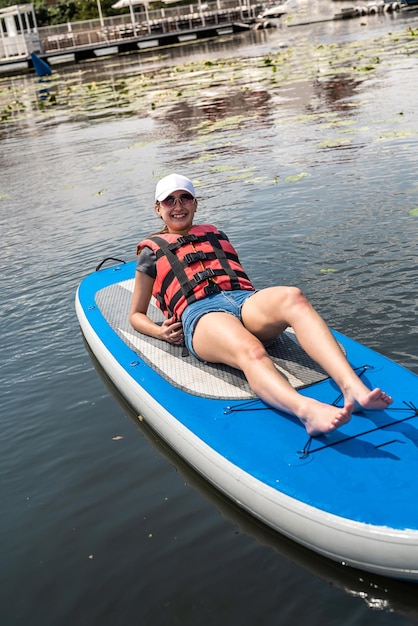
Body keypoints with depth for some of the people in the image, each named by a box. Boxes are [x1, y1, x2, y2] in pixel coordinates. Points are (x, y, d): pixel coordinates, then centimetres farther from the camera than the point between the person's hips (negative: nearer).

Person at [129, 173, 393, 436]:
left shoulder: (215, 234, 37)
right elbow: (136, 315, 27)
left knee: (292, 296, -34)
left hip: (244, 298, 4)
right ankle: (306, 410, -70)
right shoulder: (152, 250, 27)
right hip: (199, 314, -3)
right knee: (250, 351, -40)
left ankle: (353, 387, -54)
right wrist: (161, 332, 3)